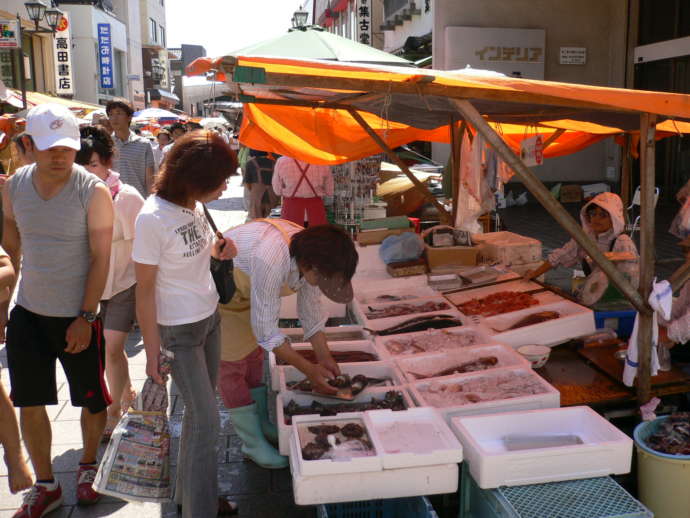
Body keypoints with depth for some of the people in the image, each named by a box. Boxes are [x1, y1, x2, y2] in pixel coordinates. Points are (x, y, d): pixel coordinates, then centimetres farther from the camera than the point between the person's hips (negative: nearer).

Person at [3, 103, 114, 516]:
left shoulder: (93, 191, -14)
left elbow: (100, 258, -13)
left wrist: (86, 317, -16)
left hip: (76, 316, -4)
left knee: (92, 399, 10)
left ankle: (89, 466, 36)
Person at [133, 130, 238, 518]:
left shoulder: (195, 204, -2)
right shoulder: (153, 217, -24)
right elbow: (145, 290, -18)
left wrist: (218, 248, -4)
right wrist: (153, 352, -14)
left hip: (210, 317, 7)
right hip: (179, 331, -7)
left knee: (199, 413, 16)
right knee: (207, 422, -1)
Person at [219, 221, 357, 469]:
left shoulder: (310, 256, -19)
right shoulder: (271, 261, -42)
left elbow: (311, 309, -4)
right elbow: (265, 329, -35)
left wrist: (325, 358, -8)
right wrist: (309, 370, -30)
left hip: (244, 288, 8)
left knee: (254, 353, 17)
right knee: (232, 363, -1)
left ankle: (263, 424, 33)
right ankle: (253, 443, 11)